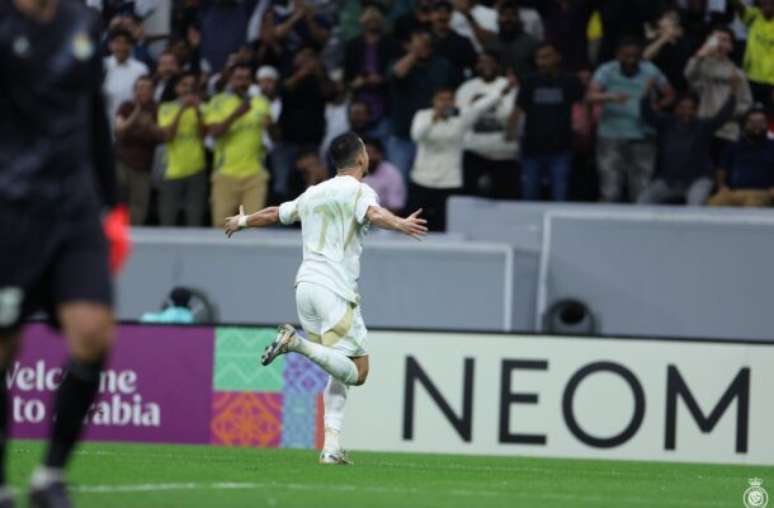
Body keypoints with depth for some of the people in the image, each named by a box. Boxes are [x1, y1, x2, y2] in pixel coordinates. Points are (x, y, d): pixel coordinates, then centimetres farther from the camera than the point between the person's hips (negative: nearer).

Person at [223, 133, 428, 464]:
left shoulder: (314, 194, 20)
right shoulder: (358, 190, 0)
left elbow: (275, 214, 33)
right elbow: (373, 214, -22)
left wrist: (242, 222, 51)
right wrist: (400, 225, -39)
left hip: (305, 286, 8)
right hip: (335, 290, -8)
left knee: (340, 372, 13)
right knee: (357, 371, -9)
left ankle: (331, 446, 2)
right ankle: (298, 344, -25)